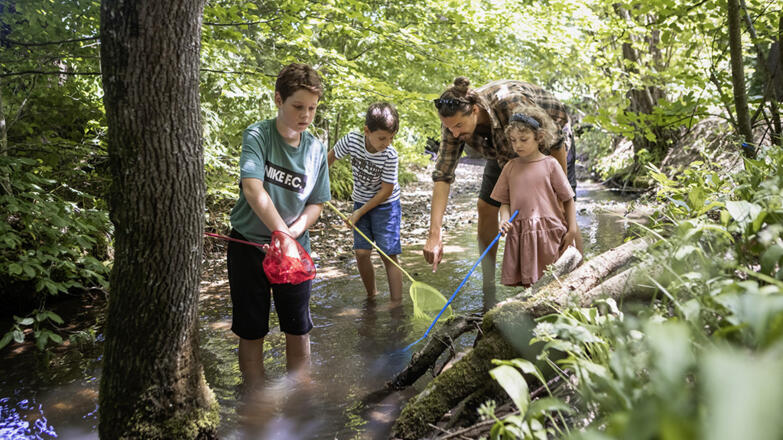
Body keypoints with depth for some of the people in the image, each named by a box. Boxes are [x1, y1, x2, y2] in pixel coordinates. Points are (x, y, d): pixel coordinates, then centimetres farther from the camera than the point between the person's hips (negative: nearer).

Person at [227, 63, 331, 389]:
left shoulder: (316, 149, -1)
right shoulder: (257, 135, -14)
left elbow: (316, 204, 3)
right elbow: (253, 190, -27)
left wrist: (293, 232, -15)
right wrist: (283, 234, -33)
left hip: (295, 245, 3)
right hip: (249, 245, -3)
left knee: (299, 331, 8)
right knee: (251, 333, 8)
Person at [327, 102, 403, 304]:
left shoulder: (390, 155, -25)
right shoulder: (352, 139, -18)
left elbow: (386, 190, -18)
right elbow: (332, 156, 2)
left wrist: (359, 213, -15)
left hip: (385, 205, -3)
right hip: (361, 201, 4)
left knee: (388, 255, -8)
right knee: (362, 253, -1)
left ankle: (396, 303, -4)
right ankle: (371, 296, 17)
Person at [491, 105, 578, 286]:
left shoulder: (550, 164, 0)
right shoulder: (510, 167, 9)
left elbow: (568, 199, 4)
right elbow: (504, 202, 12)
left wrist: (572, 230, 0)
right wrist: (504, 220, -8)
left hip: (548, 233, -2)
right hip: (519, 234, 2)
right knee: (523, 282, -1)